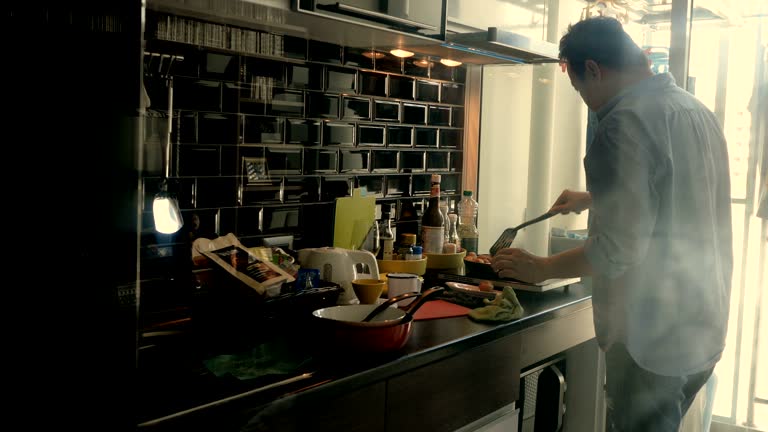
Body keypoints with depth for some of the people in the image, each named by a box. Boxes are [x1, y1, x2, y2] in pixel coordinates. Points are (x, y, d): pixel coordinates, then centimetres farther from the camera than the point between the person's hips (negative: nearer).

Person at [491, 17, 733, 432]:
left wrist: (539, 268, -9)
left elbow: (616, 251, -23)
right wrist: (594, 197, 31)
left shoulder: (626, 122, -20)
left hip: (653, 340, -9)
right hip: (704, 331, 9)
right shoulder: (696, 110, 9)